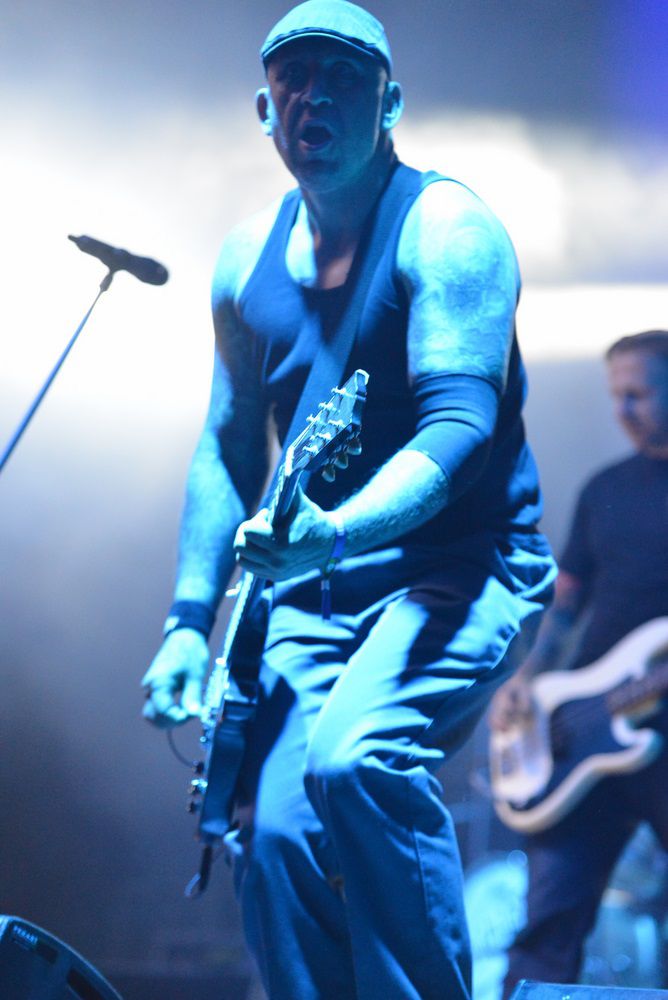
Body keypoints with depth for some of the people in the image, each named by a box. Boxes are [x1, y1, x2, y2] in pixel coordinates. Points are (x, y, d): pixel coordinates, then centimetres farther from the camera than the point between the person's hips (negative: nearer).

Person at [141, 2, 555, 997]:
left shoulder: (445, 228, -10)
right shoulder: (248, 260, 10)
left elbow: (460, 423, -22)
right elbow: (228, 446, 17)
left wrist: (336, 532, -38)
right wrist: (189, 622, 8)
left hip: (456, 570, -6)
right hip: (309, 595, 6)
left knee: (353, 758, -31)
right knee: (273, 838, -7)